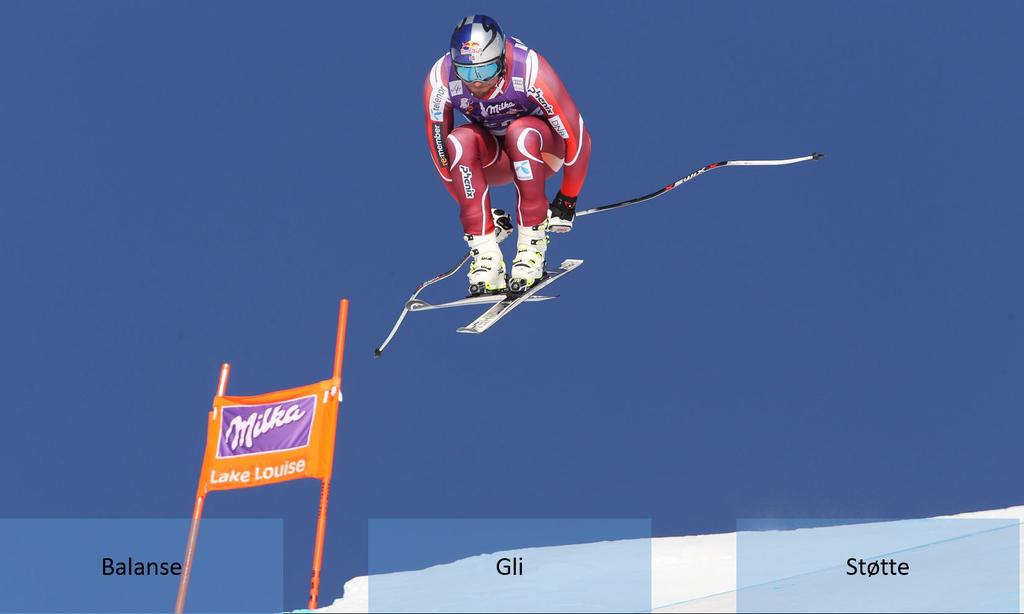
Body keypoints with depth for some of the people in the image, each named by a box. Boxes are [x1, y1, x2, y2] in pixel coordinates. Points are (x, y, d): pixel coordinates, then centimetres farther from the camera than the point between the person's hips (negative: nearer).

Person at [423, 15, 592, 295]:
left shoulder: (530, 71, -33)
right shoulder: (440, 82, -25)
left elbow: (577, 138, -23)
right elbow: (440, 150, -12)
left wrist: (567, 200, -12)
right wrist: (476, 210, -6)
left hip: (542, 148, -2)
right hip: (492, 159, 2)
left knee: (521, 133, -36)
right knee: (459, 142, -30)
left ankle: (532, 243, -27)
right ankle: (485, 255, -29)